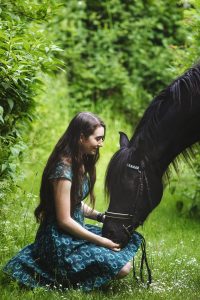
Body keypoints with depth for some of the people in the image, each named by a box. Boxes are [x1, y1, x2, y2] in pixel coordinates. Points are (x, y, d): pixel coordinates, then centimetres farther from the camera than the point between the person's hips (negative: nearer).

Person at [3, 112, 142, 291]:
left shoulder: (80, 163, 8)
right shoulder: (63, 169, -22)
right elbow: (64, 220, -20)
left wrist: (102, 217, 2)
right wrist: (101, 241, -17)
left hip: (75, 229, 10)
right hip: (60, 241, -10)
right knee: (122, 268, -17)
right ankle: (63, 277, -5)